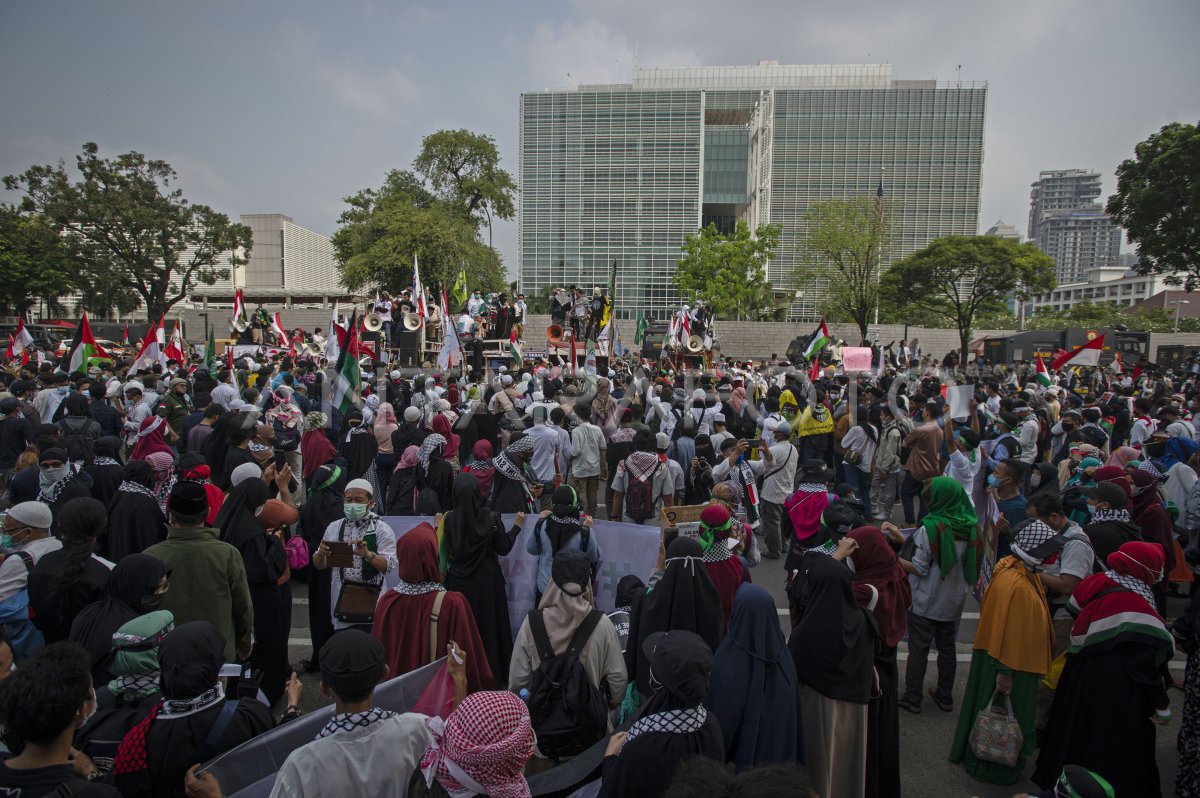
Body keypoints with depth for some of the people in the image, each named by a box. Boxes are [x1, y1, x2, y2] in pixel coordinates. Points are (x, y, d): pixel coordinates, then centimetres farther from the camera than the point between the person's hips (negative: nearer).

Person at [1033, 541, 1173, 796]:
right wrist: (1162, 706, -7)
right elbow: (1148, 665, -20)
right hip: (1115, 696, -7)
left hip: (1077, 679, 8)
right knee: (1118, 753, 9)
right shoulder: (1138, 609, -25)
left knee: (1077, 733, 23)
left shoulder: (1092, 584, -6)